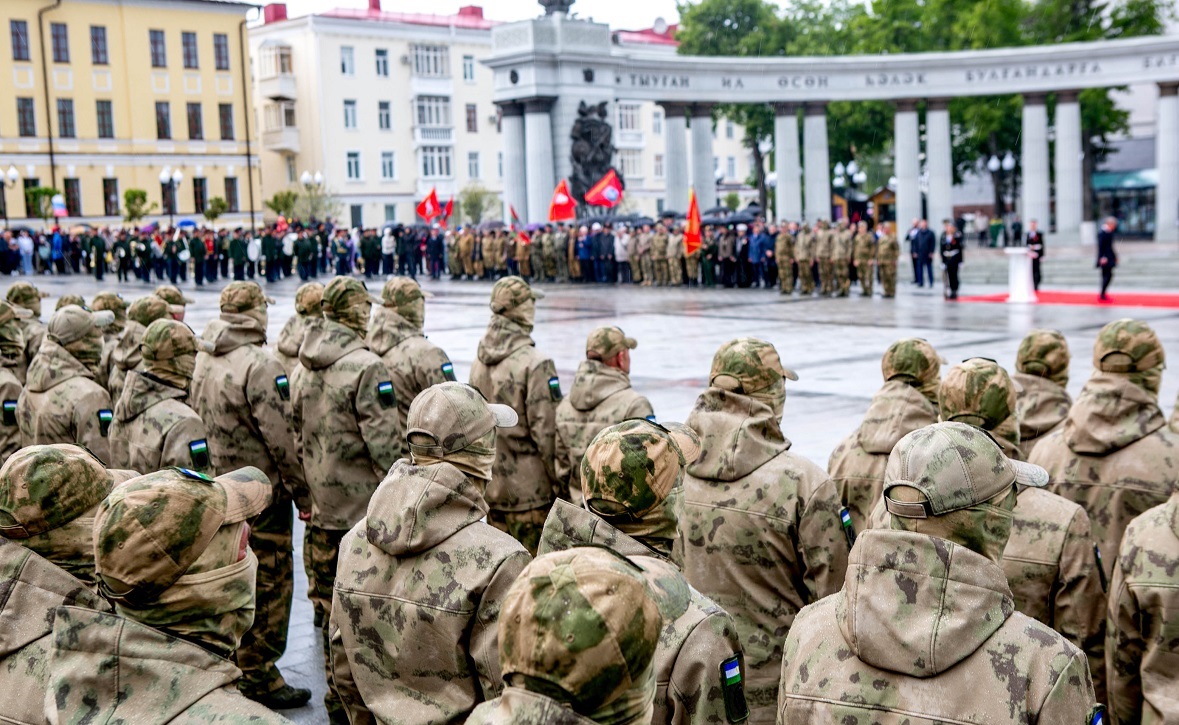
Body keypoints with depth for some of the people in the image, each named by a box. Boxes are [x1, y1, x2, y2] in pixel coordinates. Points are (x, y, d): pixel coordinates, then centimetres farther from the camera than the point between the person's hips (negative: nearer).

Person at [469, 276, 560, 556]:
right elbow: (546, 430, -18)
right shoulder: (534, 364, -17)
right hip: (529, 487, -7)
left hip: (491, 483, 7)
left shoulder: (479, 362, 5)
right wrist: (561, 481, -8)